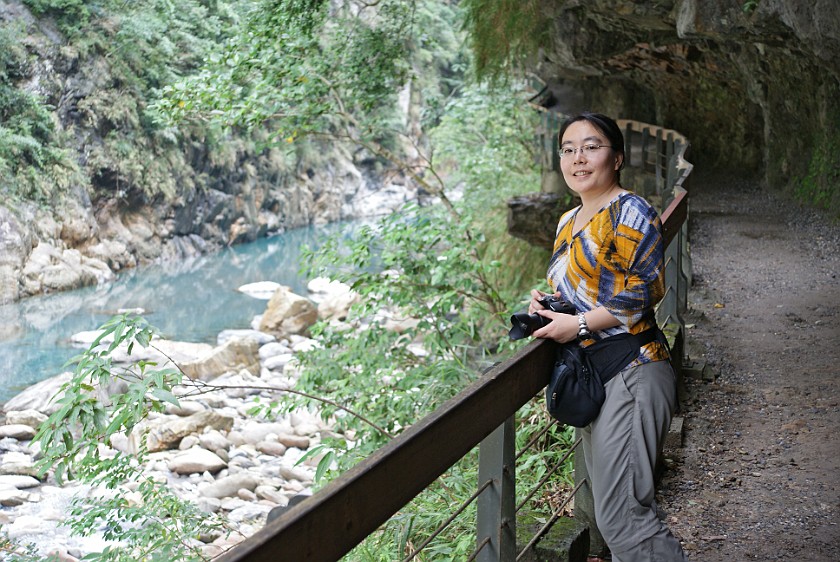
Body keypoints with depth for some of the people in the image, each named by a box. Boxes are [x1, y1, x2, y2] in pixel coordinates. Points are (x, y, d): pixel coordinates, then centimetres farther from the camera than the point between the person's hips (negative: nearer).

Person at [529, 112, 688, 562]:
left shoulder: (629, 212, -10)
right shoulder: (569, 221, 17)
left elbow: (644, 290, -17)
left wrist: (578, 325, -18)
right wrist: (545, 297, 6)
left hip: (629, 374, -10)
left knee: (620, 519, -13)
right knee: (605, 507, 16)